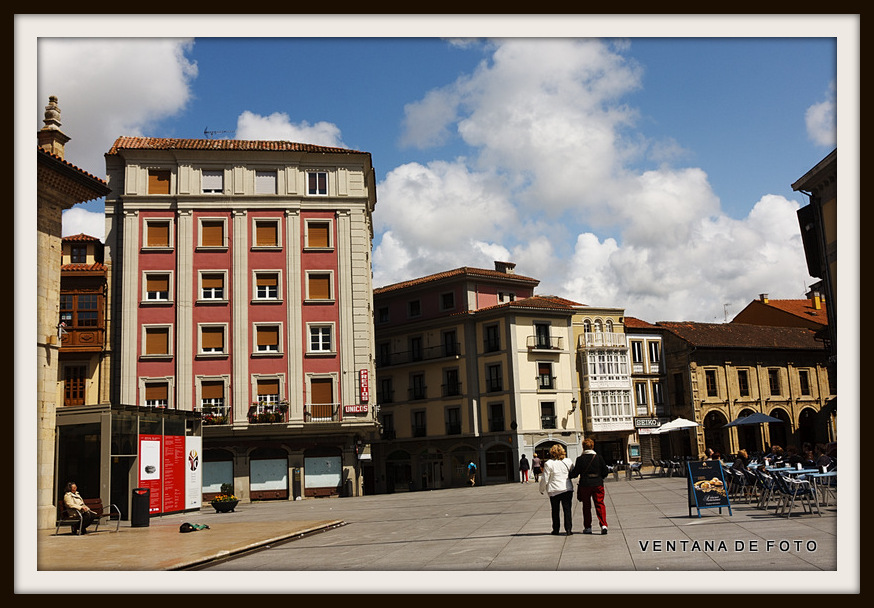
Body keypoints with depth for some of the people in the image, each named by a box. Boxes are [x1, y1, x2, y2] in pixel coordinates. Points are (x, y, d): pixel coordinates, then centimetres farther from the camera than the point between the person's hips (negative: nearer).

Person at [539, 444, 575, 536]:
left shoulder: (549, 464, -9)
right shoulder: (568, 461, 1)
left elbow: (544, 479, -6)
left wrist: (542, 489, 7)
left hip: (554, 490, -2)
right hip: (567, 489, 2)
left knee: (555, 511, 10)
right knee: (567, 510, 4)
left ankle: (556, 530, 16)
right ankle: (568, 529, -2)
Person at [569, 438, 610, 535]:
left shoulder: (580, 459, -6)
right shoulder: (599, 457, -1)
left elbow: (575, 473, -6)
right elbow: (606, 472, 1)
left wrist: (568, 476, 14)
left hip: (585, 485, -1)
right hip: (598, 484, 1)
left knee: (586, 506, 11)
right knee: (600, 504, 4)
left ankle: (587, 527, 14)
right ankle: (603, 525, -11)